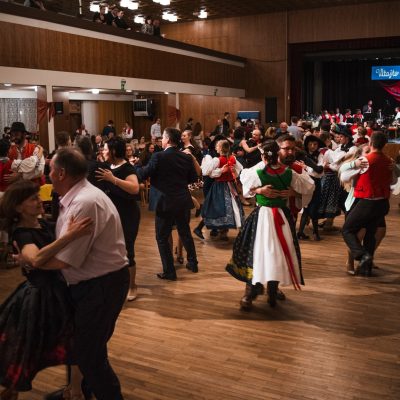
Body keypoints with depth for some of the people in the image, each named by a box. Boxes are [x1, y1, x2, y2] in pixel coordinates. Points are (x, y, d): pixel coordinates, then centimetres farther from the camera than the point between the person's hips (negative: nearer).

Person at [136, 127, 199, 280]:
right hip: (183, 200, 5)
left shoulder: (158, 156, -15)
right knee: (185, 233, 23)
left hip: (166, 202, -5)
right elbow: (193, 178, 8)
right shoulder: (186, 157, 0)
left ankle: (169, 272, 9)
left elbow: (143, 175, -8)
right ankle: (193, 263, 33)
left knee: (162, 237, 7)